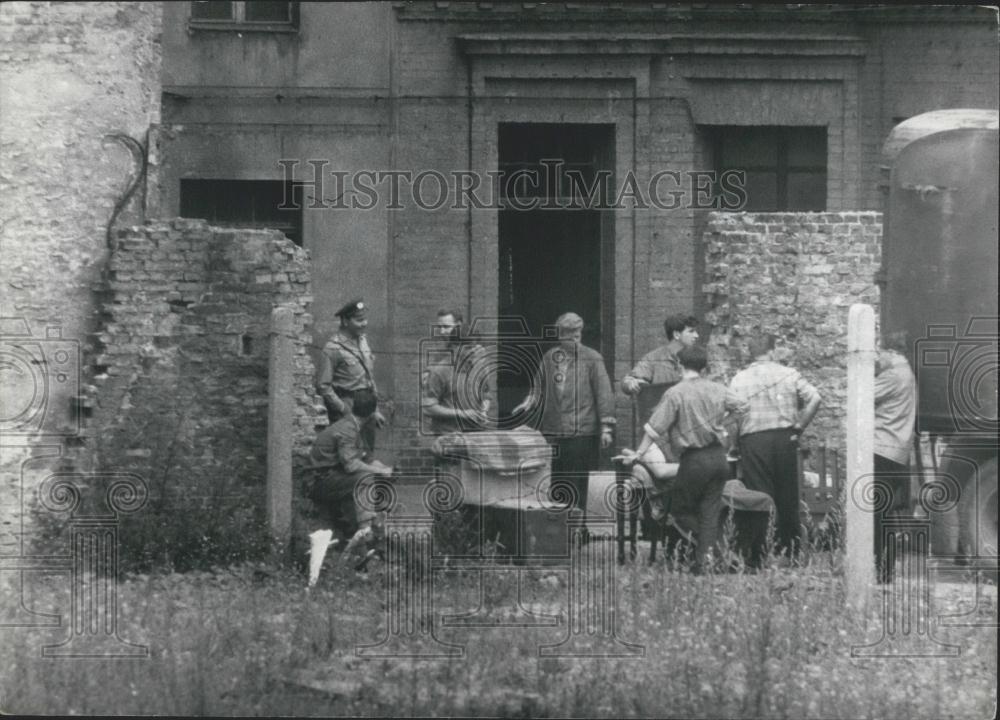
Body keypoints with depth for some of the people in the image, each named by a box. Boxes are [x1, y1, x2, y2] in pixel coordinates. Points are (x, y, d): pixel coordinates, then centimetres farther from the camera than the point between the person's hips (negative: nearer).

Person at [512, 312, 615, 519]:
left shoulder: (592, 359, 0)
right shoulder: (549, 358, 11)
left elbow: (604, 394, -2)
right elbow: (539, 387, 19)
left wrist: (606, 427, -8)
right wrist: (529, 402, -2)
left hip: (582, 434, -4)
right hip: (552, 432, 4)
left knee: (576, 486, -3)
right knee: (554, 484, 6)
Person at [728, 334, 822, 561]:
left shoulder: (739, 380, 2)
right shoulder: (789, 374, 4)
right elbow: (815, 398, -5)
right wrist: (799, 426, 4)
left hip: (752, 440, -1)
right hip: (784, 438, 1)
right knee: (787, 499, 11)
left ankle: (762, 556, -5)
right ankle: (790, 551, 15)